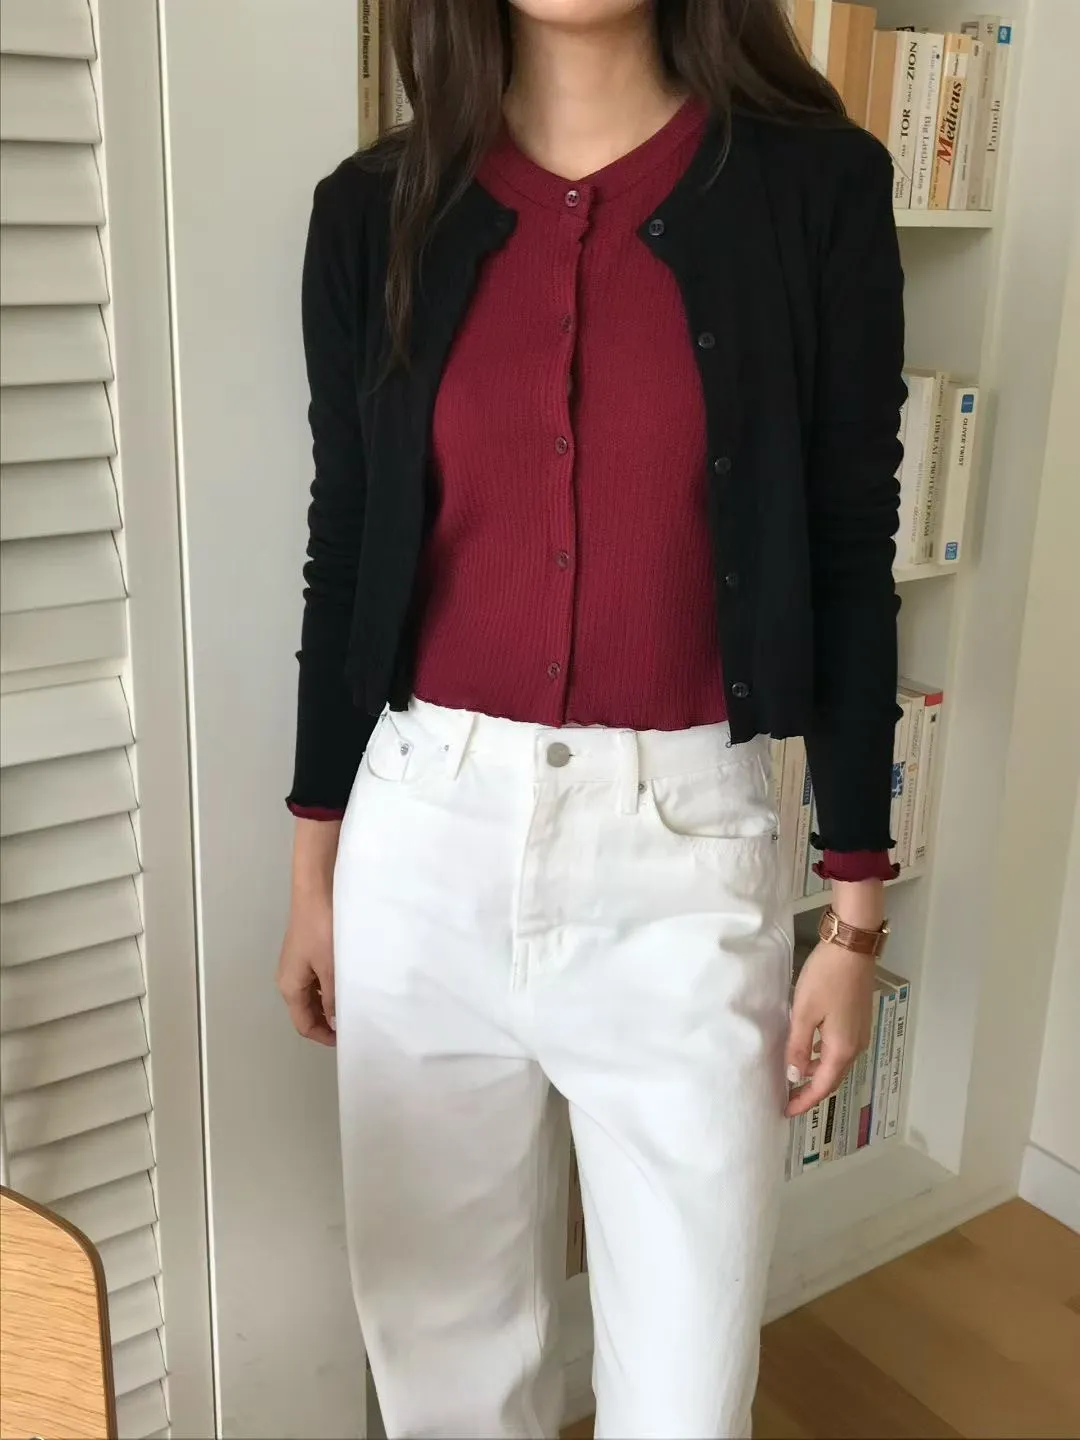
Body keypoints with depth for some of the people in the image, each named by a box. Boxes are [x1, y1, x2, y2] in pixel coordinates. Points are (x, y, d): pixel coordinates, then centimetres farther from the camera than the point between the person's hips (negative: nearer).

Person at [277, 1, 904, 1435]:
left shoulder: (814, 187, -3)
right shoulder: (376, 209, 2)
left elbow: (850, 566, -1)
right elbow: (343, 557, 7)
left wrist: (857, 913, 0)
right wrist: (313, 869, 10)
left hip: (685, 846, -1)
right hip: (425, 836, 2)